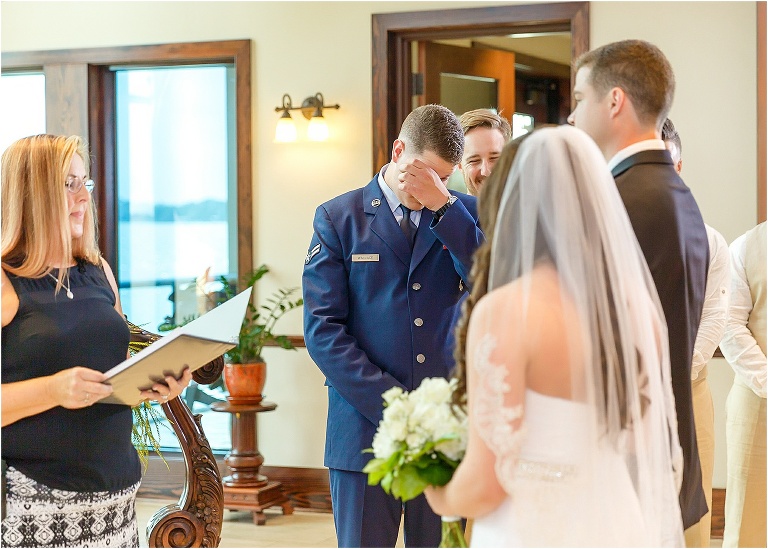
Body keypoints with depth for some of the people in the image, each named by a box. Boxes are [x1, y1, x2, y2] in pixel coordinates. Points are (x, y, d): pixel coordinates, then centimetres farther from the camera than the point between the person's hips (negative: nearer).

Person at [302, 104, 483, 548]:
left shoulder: (464, 214, 10)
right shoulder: (338, 218, 4)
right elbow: (323, 329, -3)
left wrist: (443, 204, -13)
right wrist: (394, 407, -11)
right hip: (366, 429, -1)